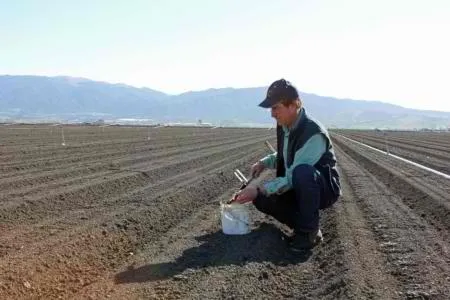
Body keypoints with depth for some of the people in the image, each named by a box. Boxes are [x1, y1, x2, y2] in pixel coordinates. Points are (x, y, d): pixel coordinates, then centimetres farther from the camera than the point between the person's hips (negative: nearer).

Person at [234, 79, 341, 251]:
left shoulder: (313, 134, -29)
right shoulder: (283, 126, -3)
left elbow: (294, 177, -31)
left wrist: (259, 189, -32)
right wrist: (264, 163, -2)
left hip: (325, 188, -7)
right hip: (298, 189, 7)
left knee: (302, 172, -39)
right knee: (261, 198, -10)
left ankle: (310, 231, -19)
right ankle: (303, 224, 4)